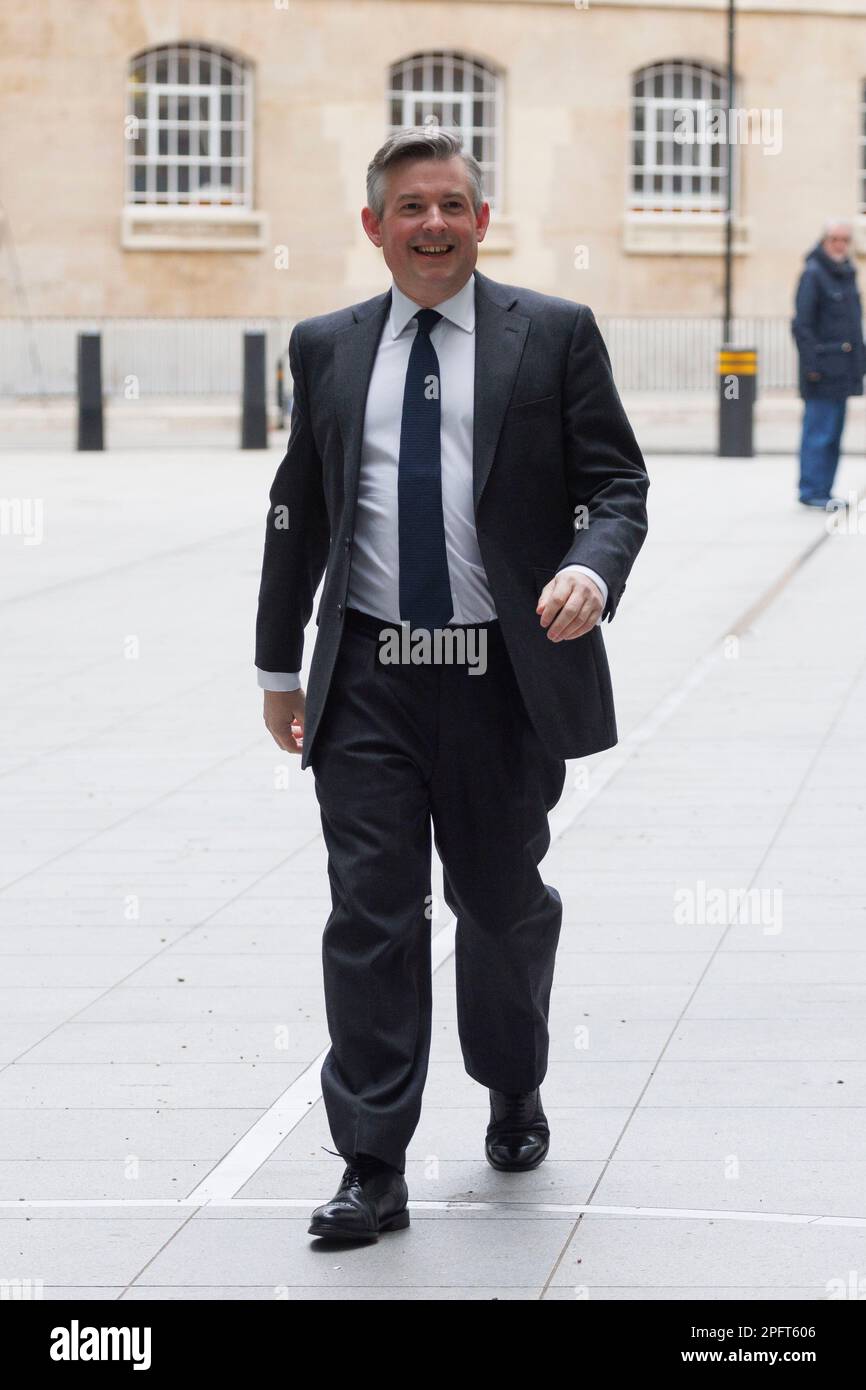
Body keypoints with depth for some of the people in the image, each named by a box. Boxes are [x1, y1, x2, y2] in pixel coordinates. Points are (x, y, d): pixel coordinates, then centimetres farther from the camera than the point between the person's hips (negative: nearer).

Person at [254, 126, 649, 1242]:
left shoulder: (556, 335, 2)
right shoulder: (326, 349, 10)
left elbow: (615, 480, -1)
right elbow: (298, 512, 15)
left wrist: (593, 569, -22)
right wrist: (280, 663, 15)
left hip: (505, 680, -1)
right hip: (368, 682, 1)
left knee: (504, 905, 13)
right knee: (371, 917, -3)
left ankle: (515, 1096, 38)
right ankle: (373, 1168, 0)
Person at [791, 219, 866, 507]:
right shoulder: (813, 274, -11)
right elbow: (801, 324, -15)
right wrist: (811, 365, -19)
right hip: (823, 369, -8)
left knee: (833, 431, 10)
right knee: (819, 431, -7)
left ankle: (821, 490, 15)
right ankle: (812, 491, -3)